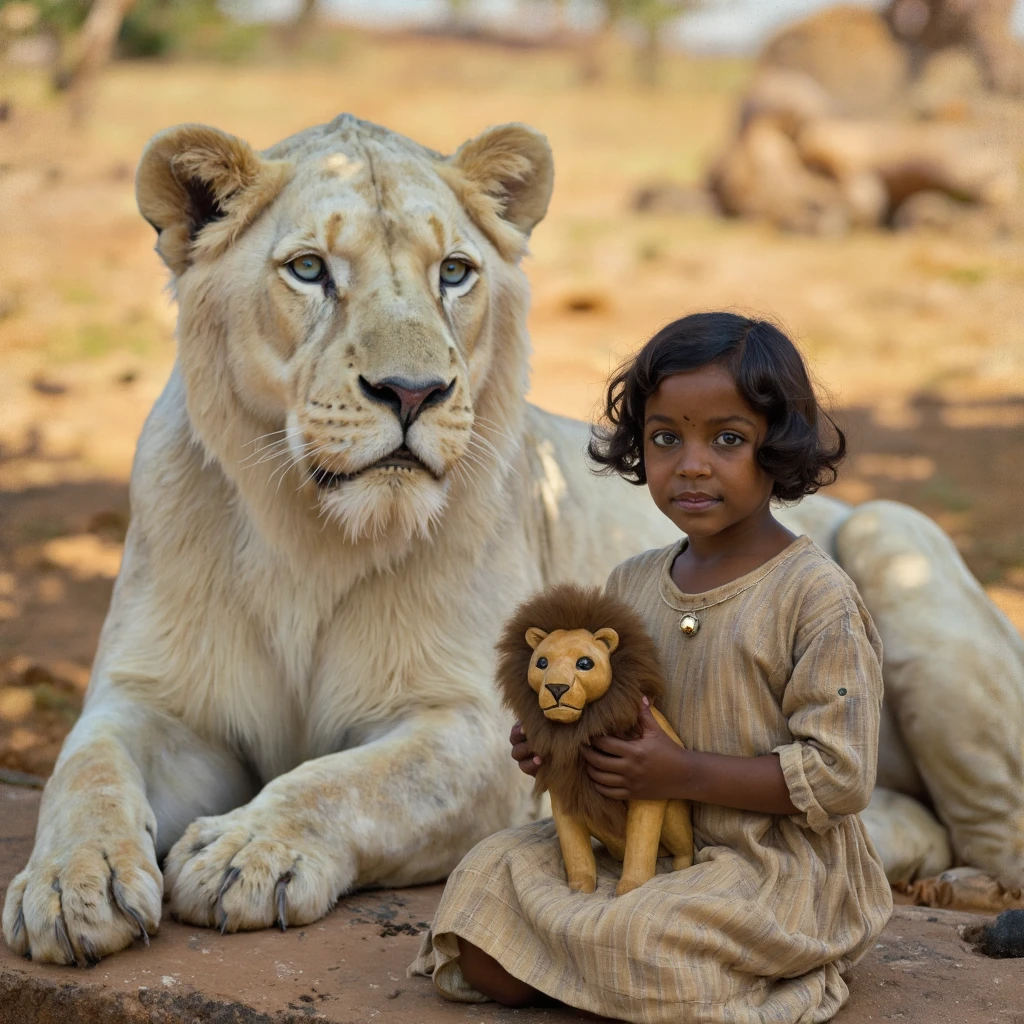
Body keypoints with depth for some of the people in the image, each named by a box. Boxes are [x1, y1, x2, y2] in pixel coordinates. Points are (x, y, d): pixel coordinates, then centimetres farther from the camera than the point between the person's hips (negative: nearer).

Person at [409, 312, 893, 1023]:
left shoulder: (815, 596, -14)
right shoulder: (631, 584, 7)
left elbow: (840, 776, -17)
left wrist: (684, 773, -21)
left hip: (774, 864, -6)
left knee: (646, 949, -29)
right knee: (488, 875, -8)